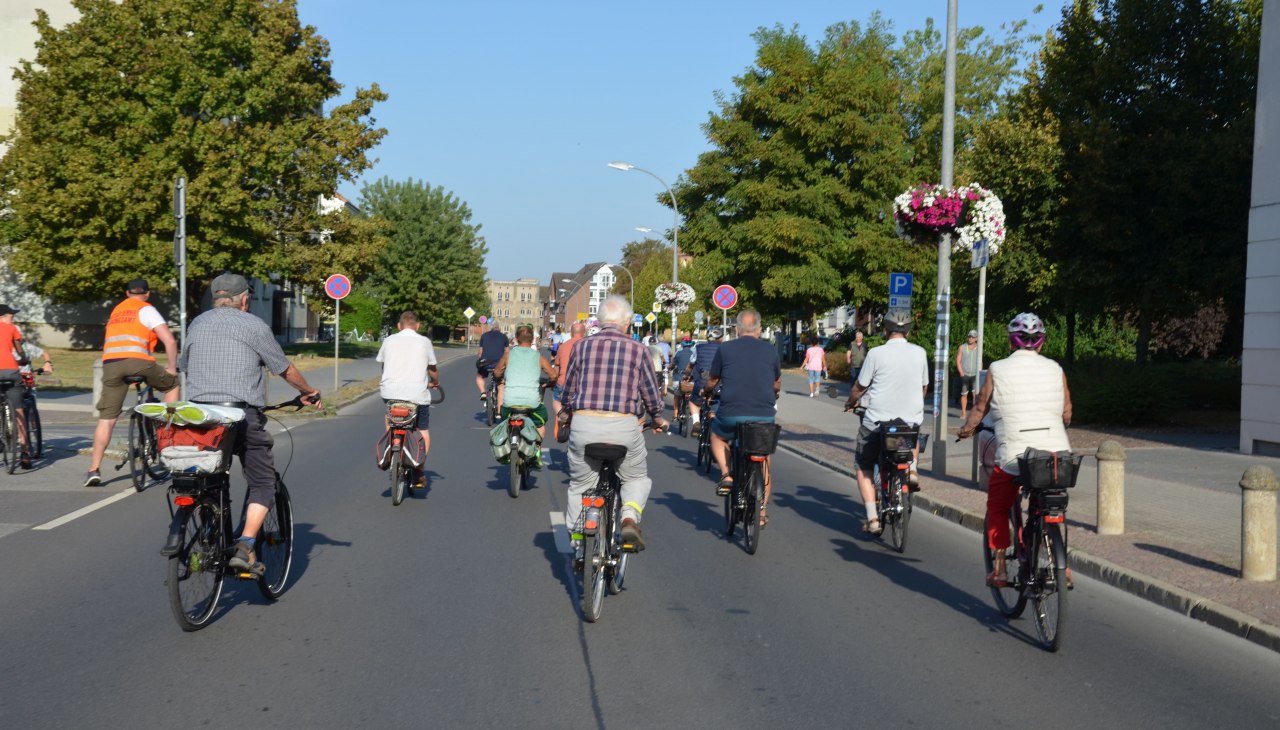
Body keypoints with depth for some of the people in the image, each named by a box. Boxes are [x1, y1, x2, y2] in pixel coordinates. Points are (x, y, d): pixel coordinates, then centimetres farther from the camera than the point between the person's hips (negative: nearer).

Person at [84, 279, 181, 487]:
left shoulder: (116, 311, 28)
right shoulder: (146, 310, 10)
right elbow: (169, 340, 1)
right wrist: (172, 368, 10)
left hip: (110, 364, 4)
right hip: (137, 361, -4)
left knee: (106, 419, 7)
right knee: (172, 384, 22)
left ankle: (94, 470, 4)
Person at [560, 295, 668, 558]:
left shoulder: (582, 346, 5)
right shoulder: (638, 350, 1)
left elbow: (568, 392, 13)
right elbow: (651, 395, 8)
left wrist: (569, 413, 34)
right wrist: (658, 419, 29)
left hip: (584, 425, 1)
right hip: (623, 427, -1)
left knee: (579, 485, 20)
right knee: (637, 479, 22)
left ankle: (577, 544, 23)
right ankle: (630, 517, -4)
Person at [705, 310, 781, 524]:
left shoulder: (725, 349, 1)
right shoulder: (771, 350, 7)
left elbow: (711, 382, 12)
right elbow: (777, 385, 20)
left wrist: (706, 393, 35)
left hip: (731, 414, -2)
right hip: (764, 414, 2)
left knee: (717, 436, 30)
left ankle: (726, 474, 8)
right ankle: (761, 510, 20)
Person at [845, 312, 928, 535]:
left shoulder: (876, 353, -11)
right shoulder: (920, 353, 0)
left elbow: (860, 387, -3)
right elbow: (924, 387, 12)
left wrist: (851, 403, 19)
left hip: (877, 421, -3)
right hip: (911, 420, 3)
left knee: (864, 468, 14)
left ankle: (872, 518, 4)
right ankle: (912, 470, 14)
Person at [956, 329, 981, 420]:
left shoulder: (978, 349, 8)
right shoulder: (962, 348, 3)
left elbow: (981, 362, 14)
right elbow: (958, 361, 1)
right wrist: (961, 373, -8)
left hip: (975, 375, 0)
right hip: (965, 375, 0)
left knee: (976, 392, -16)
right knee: (964, 394, 4)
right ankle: (963, 413, 12)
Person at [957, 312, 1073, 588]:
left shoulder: (997, 370, 0)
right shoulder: (1055, 370, 7)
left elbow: (980, 408, 9)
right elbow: (1067, 414, 12)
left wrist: (965, 430, 29)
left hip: (1014, 455, -2)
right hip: (1056, 454, 3)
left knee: (997, 507, 19)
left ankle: (999, 569, 18)